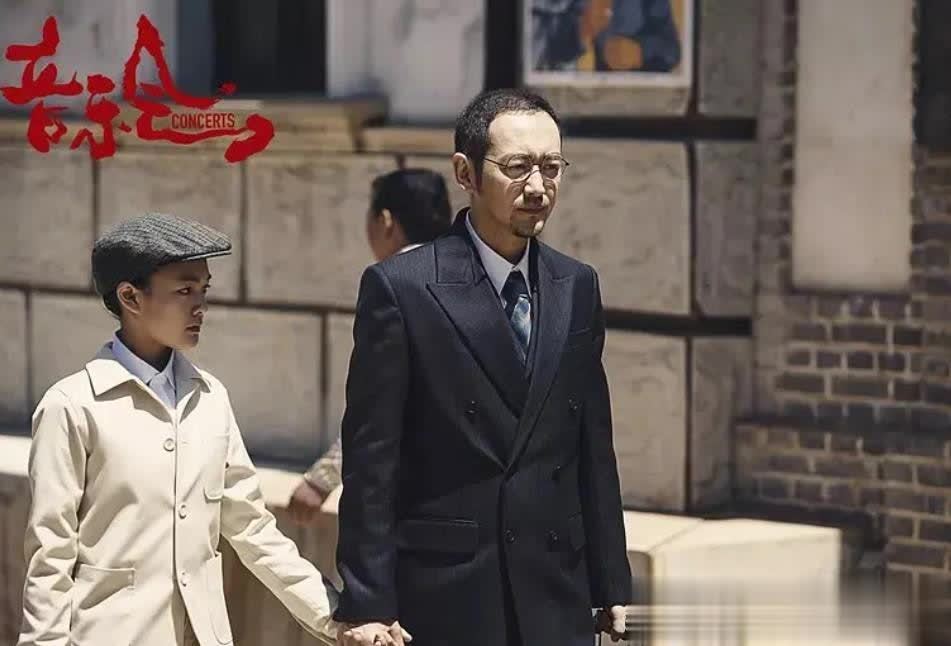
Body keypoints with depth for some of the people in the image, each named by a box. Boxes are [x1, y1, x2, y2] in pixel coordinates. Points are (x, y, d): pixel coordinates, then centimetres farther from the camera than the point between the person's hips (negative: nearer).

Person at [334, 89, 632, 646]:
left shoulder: (578, 287, 9)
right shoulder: (400, 288, -7)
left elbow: (594, 448, 12)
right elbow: (371, 460, -7)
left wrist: (611, 584, 11)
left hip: (557, 599, 5)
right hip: (445, 597, -4)